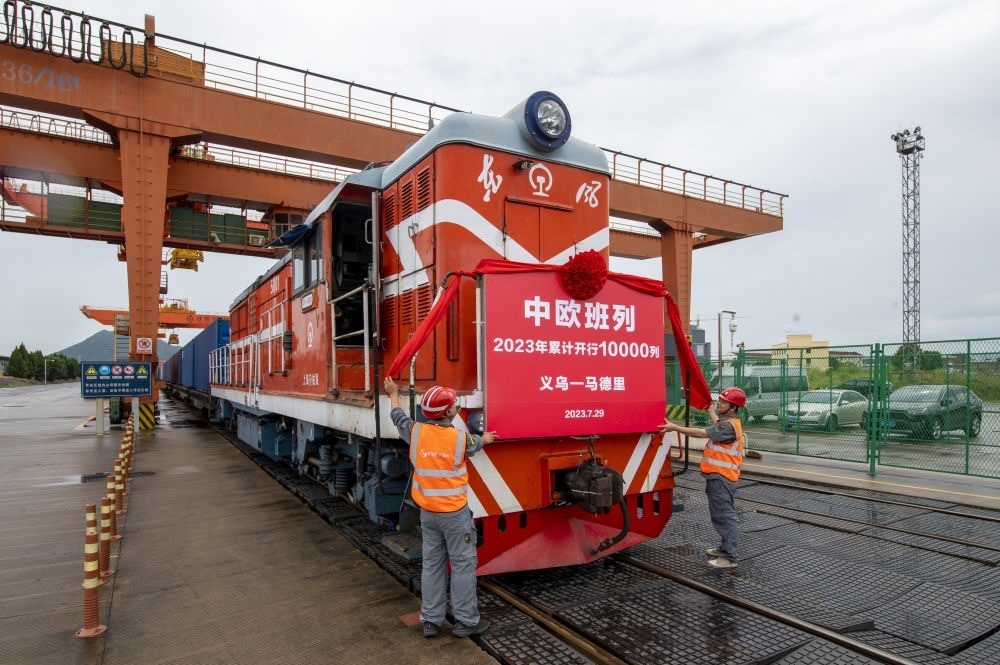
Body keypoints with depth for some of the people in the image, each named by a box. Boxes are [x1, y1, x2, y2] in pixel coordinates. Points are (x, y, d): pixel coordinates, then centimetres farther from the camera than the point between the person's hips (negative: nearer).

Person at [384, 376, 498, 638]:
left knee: (432, 564, 15)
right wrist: (485, 439, 34)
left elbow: (398, 417, 15)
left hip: (428, 513, 5)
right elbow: (474, 443, 10)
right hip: (455, 513, -4)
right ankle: (466, 621, 15)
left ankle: (430, 621, 24)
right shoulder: (460, 437, -14)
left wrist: (394, 394, 33)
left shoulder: (415, 432, -7)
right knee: (463, 565, 7)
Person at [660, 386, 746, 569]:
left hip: (721, 477, -11)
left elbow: (702, 433, -26)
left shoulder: (729, 426, -20)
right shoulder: (727, 422, 13)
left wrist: (675, 427, -24)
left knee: (724, 515, -7)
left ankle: (729, 557, -2)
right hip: (717, 476, 11)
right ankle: (726, 547, 33)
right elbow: (717, 425, 38)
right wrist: (710, 408, 50)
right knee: (721, 514, 20)